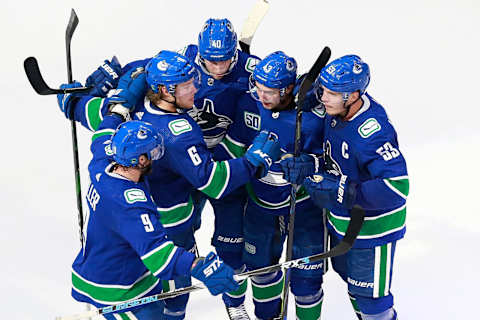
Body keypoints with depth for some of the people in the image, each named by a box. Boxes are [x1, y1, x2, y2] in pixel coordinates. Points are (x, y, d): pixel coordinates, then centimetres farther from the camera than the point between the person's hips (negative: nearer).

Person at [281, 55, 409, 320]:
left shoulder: (372, 131, -34)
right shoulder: (336, 113, -7)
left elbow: (396, 187, -39)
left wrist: (341, 192, -41)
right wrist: (308, 169, -15)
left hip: (371, 226, -9)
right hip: (341, 219, 9)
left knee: (369, 294, 5)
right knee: (349, 278, 28)